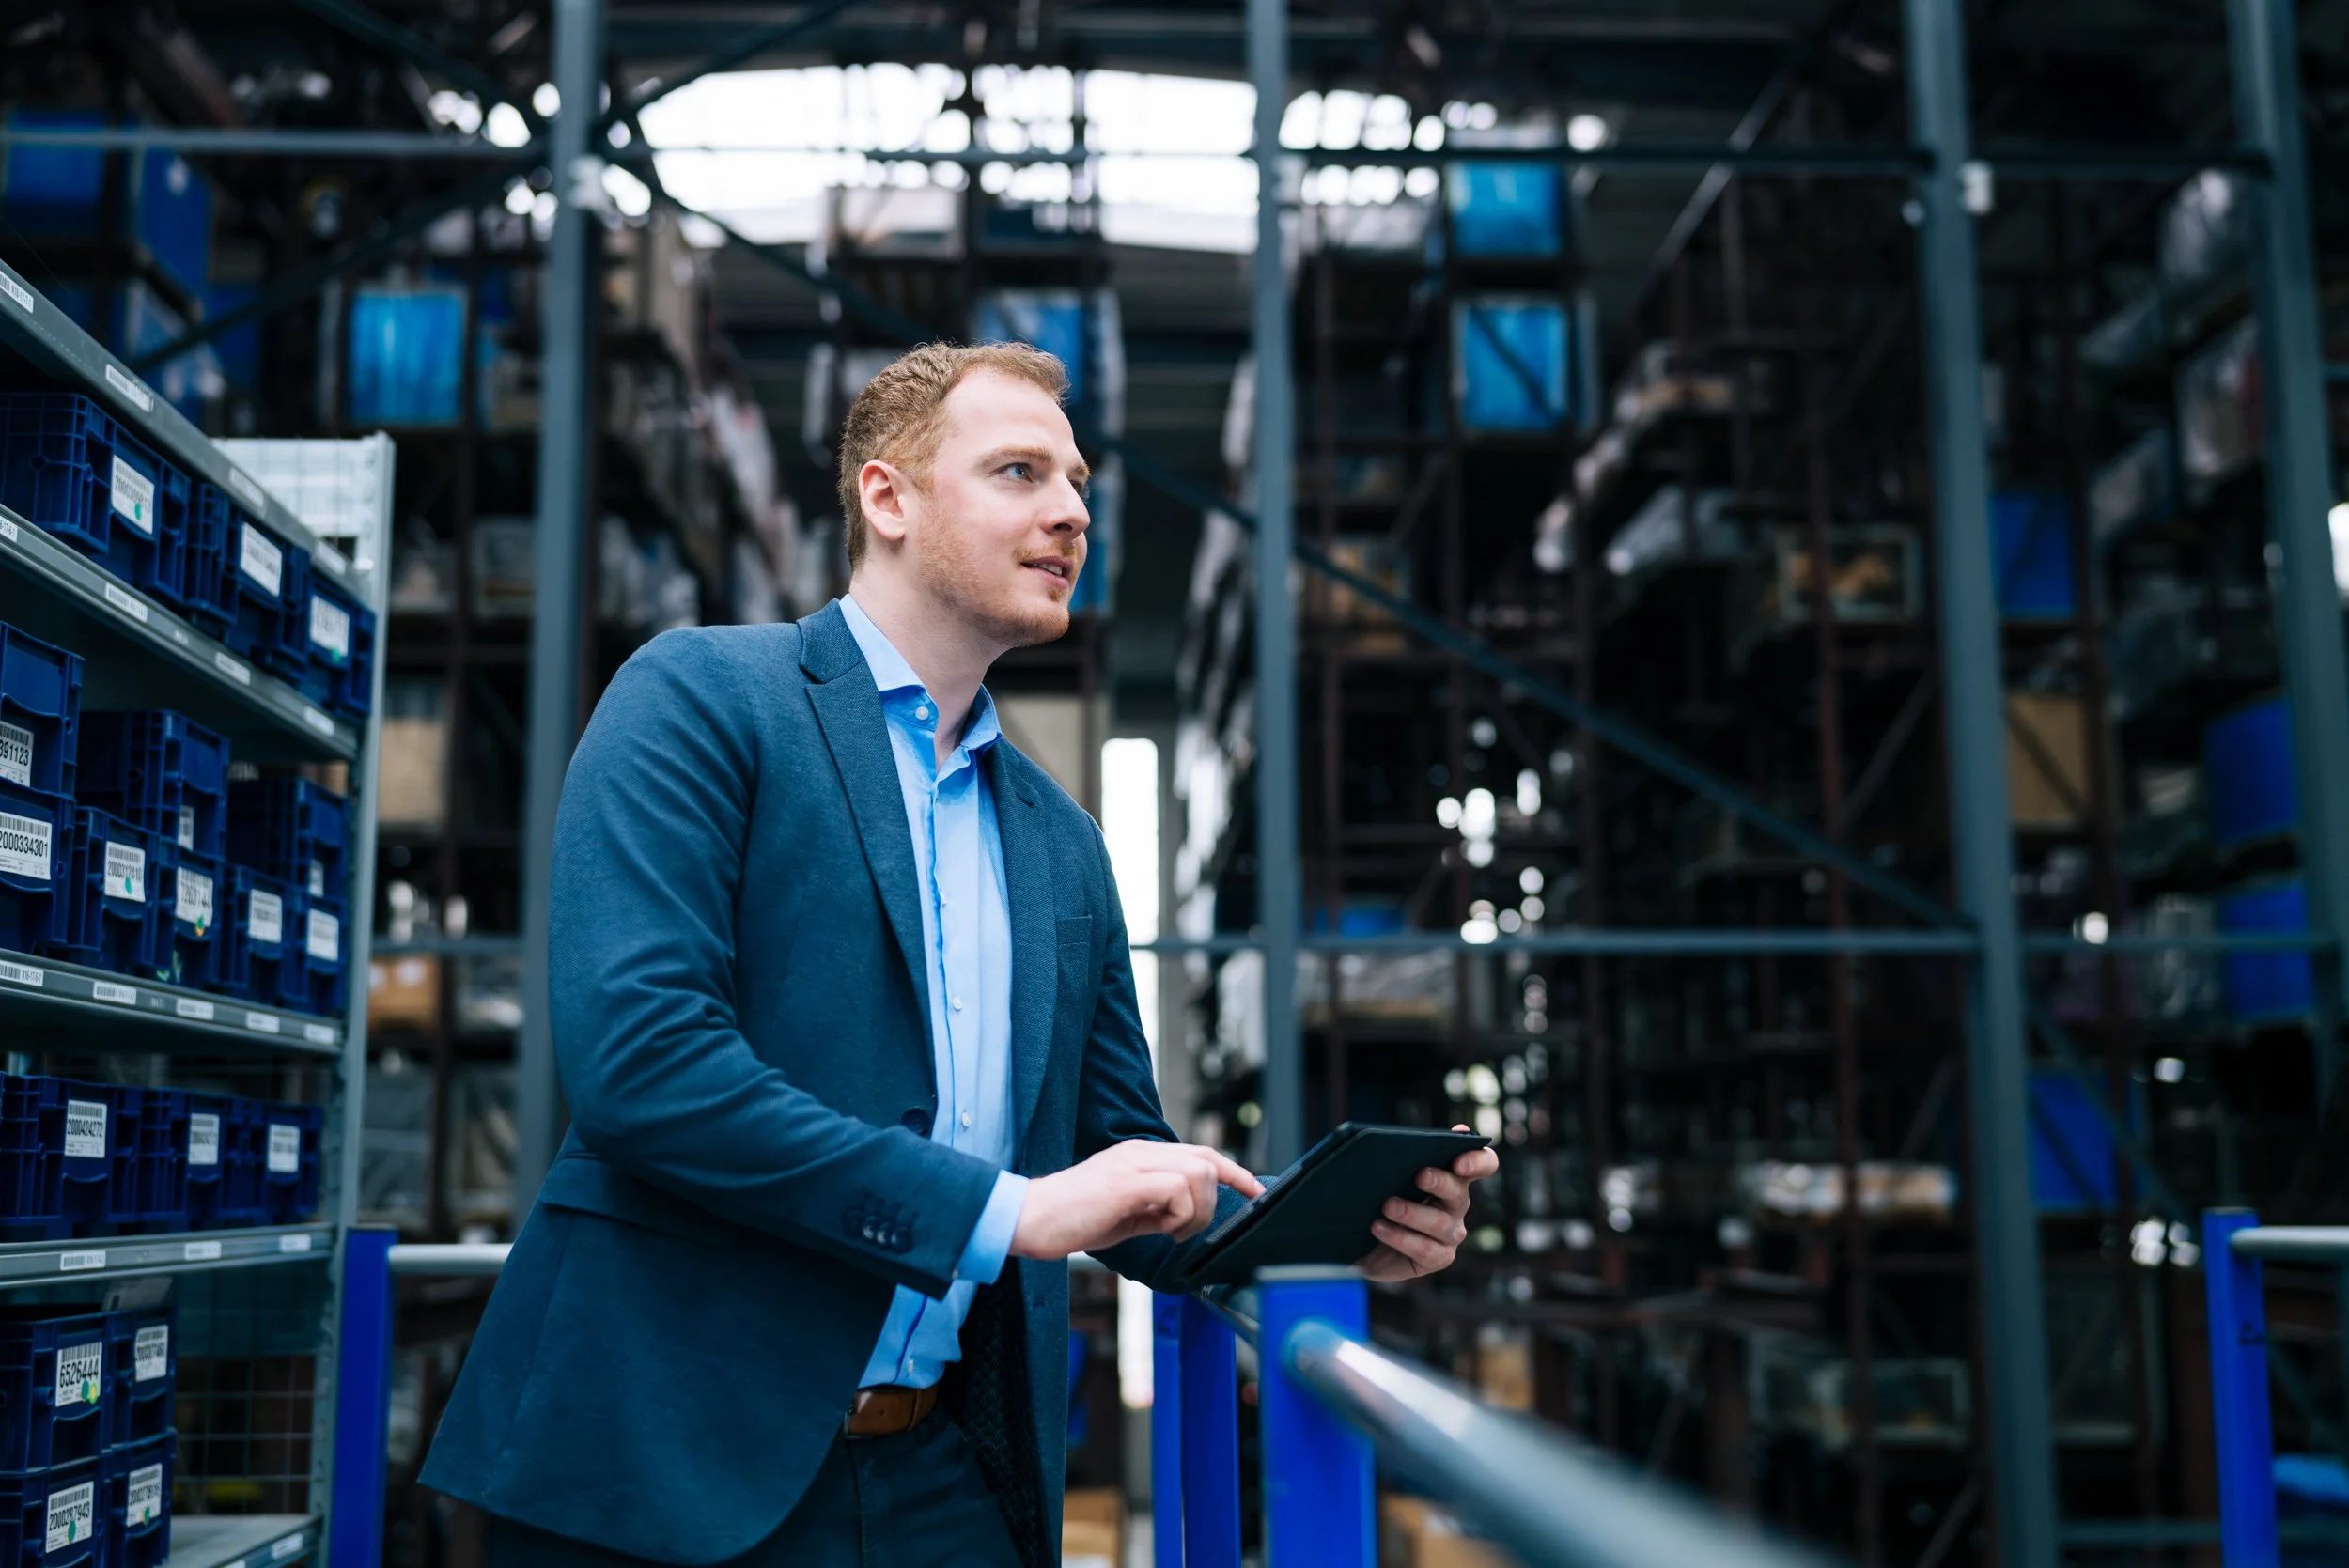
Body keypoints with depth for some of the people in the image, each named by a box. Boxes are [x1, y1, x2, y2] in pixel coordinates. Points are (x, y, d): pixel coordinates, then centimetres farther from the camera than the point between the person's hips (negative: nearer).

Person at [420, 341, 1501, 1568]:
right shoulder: (700, 695, -5)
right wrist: (1004, 1211, -19)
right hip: (672, 1467, -5)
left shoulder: (1064, 845, 14)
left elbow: (1119, 1159, 16)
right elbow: (633, 1053, -18)